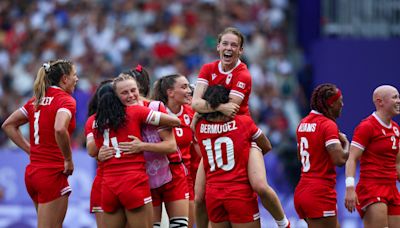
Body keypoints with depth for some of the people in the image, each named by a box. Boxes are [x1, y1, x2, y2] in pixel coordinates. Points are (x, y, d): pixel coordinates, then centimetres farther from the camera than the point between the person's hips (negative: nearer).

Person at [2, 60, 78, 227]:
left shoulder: (37, 100, 13)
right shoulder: (66, 100, -10)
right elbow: (60, 129, -30)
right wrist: (68, 160, -16)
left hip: (32, 173, 8)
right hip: (52, 174, -8)